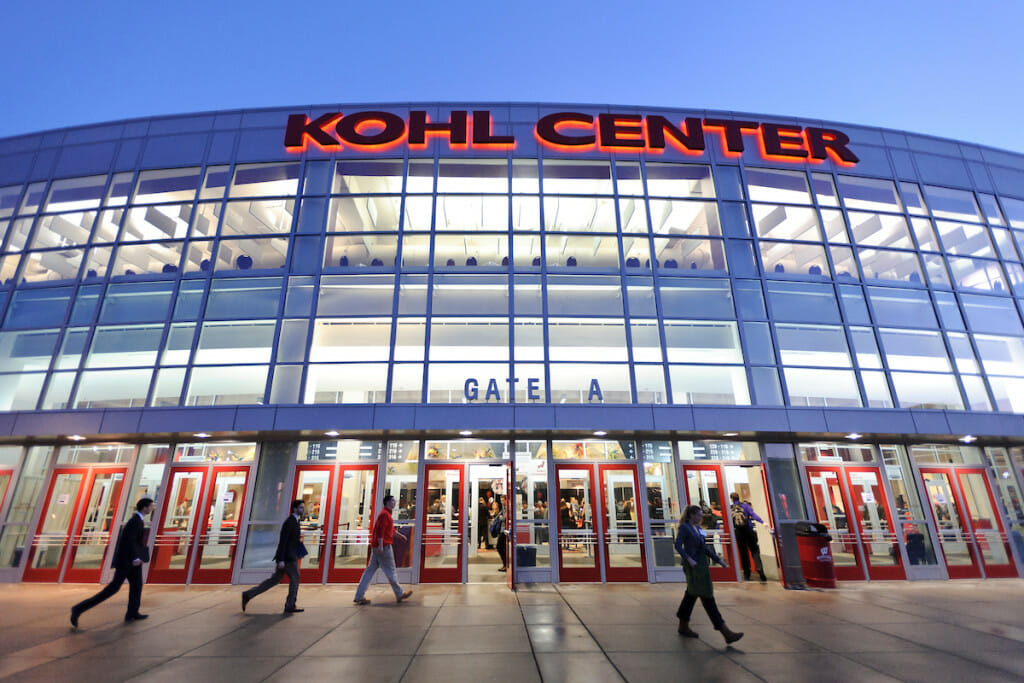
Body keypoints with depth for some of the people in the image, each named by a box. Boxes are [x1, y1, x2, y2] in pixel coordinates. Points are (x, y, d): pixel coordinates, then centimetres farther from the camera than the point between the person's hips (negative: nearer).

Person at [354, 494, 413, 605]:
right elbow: (380, 530, -23)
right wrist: (380, 545, -25)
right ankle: (400, 594, 11)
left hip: (375, 547, 10)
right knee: (390, 571, 0)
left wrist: (400, 535, 31)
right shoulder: (385, 514, -14)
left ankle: (359, 597, 9)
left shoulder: (386, 514, 19)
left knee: (370, 570, 9)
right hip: (383, 546, -10)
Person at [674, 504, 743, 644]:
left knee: (691, 595, 15)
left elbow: (704, 547, 19)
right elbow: (678, 545, -19)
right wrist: (689, 559, -26)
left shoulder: (698, 528, 14)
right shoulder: (684, 527, -12)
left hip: (701, 565, 9)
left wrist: (717, 559, 14)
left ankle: (683, 626, 26)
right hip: (693, 566, -9)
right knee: (707, 597, -7)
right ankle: (725, 632, -6)